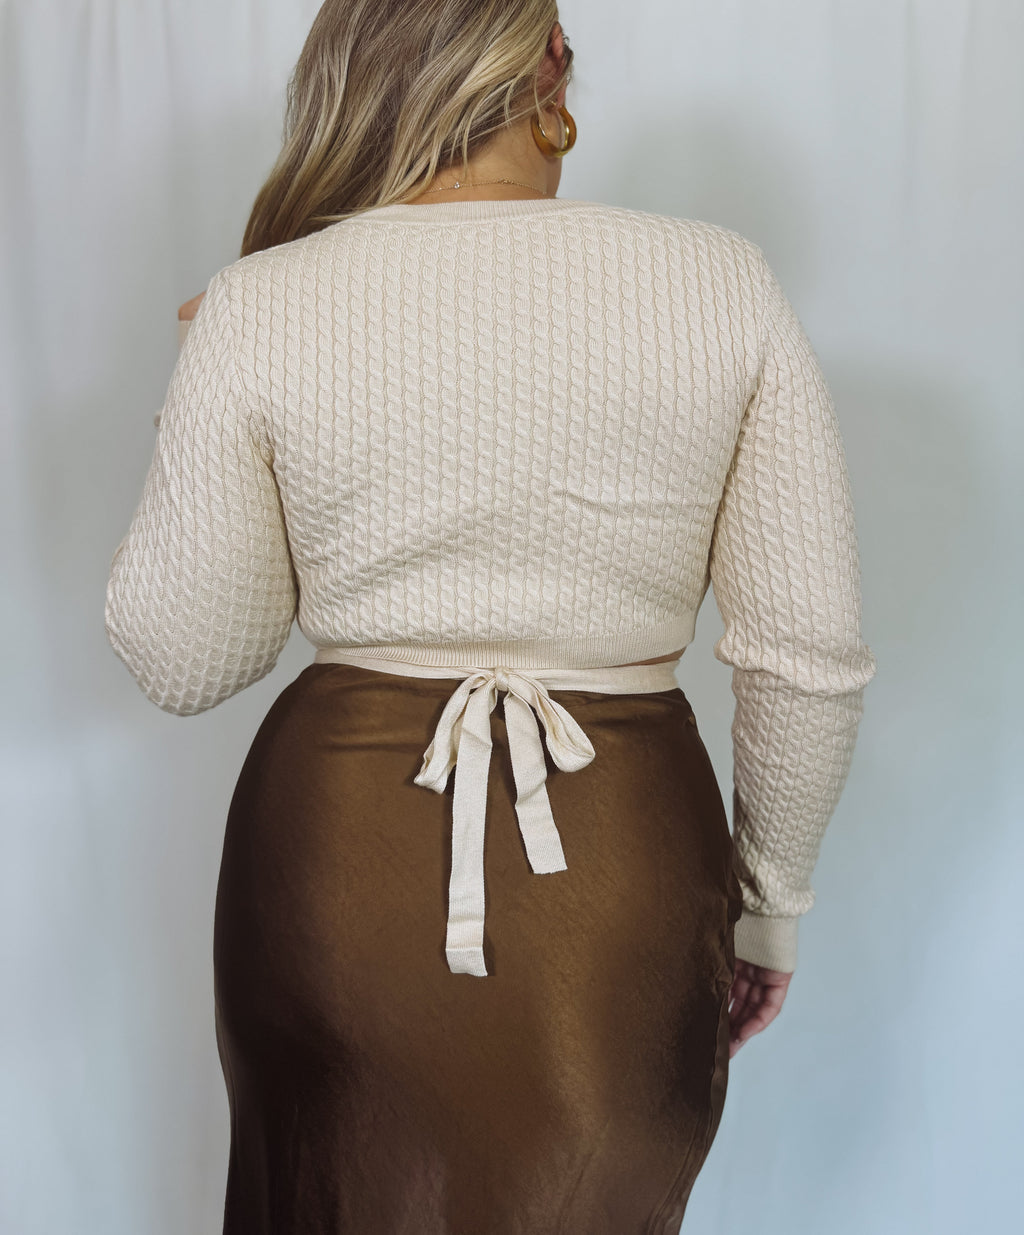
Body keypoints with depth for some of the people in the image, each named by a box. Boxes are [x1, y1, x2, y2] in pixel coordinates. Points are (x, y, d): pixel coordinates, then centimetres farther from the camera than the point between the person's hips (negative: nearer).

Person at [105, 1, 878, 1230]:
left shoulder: (256, 309, -7)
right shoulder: (724, 286, -6)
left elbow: (184, 662, -1)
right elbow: (809, 655, -5)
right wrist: (769, 898, 10)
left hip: (338, 849, 1)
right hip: (623, 879, 0)